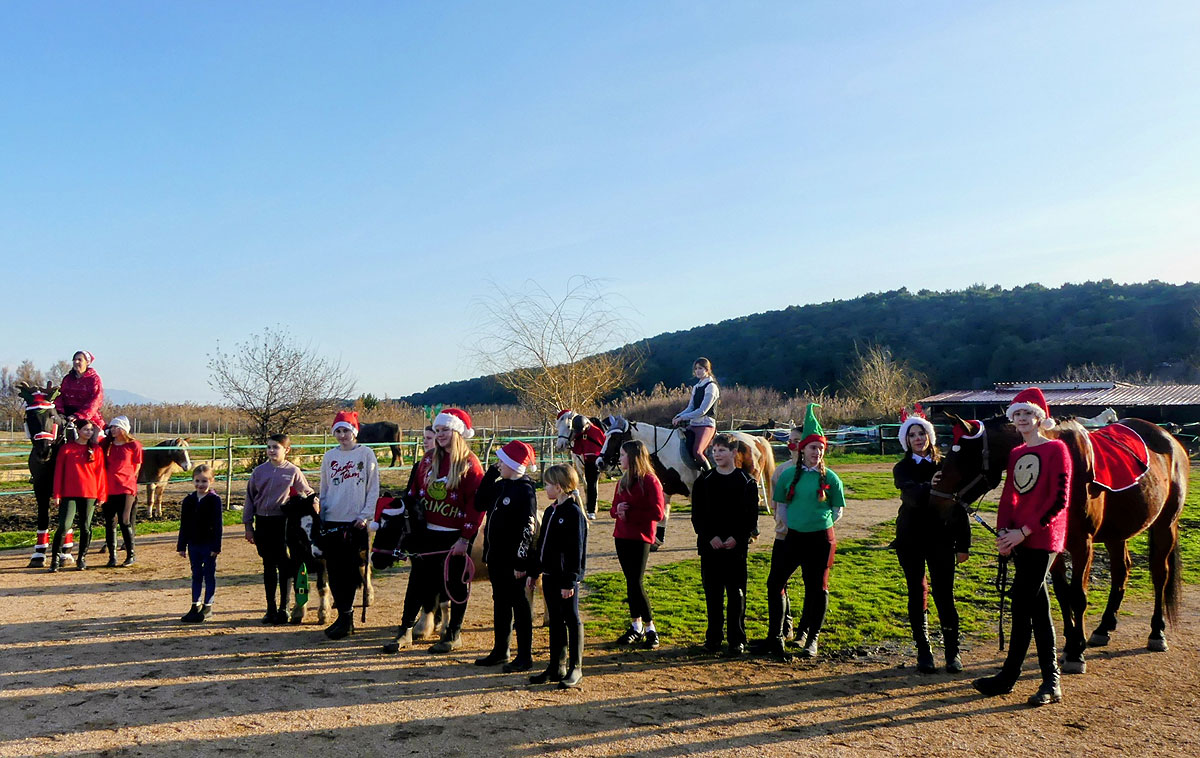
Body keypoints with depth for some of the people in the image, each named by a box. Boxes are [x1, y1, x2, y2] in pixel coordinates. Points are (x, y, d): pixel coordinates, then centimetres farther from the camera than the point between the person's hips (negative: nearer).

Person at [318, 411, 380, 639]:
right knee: (334, 571, 4)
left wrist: (365, 515, -9)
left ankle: (345, 617, 5)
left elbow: (373, 488, 0)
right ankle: (344, 616, 13)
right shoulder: (329, 457, 10)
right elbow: (323, 490, 16)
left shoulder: (366, 454, 0)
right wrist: (321, 518, 10)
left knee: (351, 571, -3)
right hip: (332, 522, 4)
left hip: (356, 522, -4)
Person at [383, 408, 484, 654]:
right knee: (418, 580, 9)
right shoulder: (429, 459, 9)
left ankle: (454, 634, 19)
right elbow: (415, 492, 13)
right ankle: (405, 631, 19)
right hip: (428, 532, 5)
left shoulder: (469, 463, -9)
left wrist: (465, 538, -15)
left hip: (455, 535, -5)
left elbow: (476, 503, -12)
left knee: (456, 583, 6)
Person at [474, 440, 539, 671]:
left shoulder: (525, 490, -17)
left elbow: (527, 529, -20)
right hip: (496, 557, 9)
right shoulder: (500, 485, 10)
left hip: (513, 560, -9)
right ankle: (500, 651, 30)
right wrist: (490, 474, 7)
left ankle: (525, 656, 11)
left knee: (519, 605, 1)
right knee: (500, 602, 17)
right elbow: (481, 504, 14)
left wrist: (520, 562, -22)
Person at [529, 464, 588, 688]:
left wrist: (570, 581, -19)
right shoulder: (550, 512, 12)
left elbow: (576, 550, -17)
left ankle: (575, 669, 12)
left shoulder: (574, 513, -15)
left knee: (572, 620, 3)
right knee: (555, 621, 14)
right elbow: (542, 544, 18)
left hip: (566, 578, -8)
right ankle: (556, 667, 22)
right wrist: (534, 572, 17)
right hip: (549, 576, 8)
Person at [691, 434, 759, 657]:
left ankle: (737, 640, 11)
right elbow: (697, 515, 3)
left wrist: (737, 538, -13)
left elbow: (752, 515, 0)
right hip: (709, 546, 2)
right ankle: (713, 637, 20)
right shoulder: (704, 480, 5)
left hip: (736, 546, -2)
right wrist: (710, 537, -11)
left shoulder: (747, 481, 1)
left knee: (736, 594, 3)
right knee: (712, 594, 8)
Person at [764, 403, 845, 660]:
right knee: (775, 582, -1)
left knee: (817, 588, 7)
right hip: (793, 537, 2)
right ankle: (775, 635, 12)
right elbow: (780, 504, 12)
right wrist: (791, 521, 0)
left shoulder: (830, 478, 0)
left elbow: (838, 510, 7)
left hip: (821, 539, -1)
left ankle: (811, 638, 22)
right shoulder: (789, 474, 4)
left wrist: (821, 521, -4)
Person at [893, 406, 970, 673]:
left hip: (941, 538, 0)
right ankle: (923, 651, 17)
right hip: (910, 539, 1)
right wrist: (928, 487, -44)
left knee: (944, 594, -3)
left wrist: (963, 544, 0)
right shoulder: (902, 469, -1)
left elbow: (959, 504, 3)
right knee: (917, 594, 7)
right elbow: (910, 493, -22)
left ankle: (952, 651, 11)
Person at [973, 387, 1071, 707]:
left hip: (1042, 538, -7)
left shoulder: (1056, 449, -7)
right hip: (1019, 538, 7)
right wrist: (1003, 530, -3)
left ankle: (1008, 677, 5)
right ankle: (1051, 681, 18)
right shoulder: (1016, 454, 13)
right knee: (1037, 606, 10)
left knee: (1022, 604, -5)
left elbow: (1059, 500, -13)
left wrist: (1024, 531, -16)